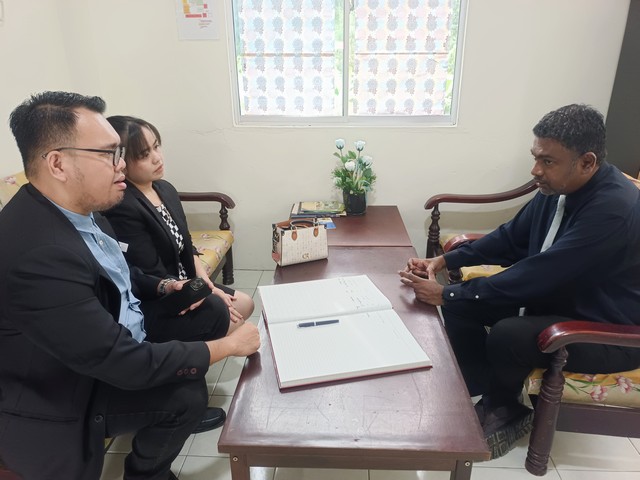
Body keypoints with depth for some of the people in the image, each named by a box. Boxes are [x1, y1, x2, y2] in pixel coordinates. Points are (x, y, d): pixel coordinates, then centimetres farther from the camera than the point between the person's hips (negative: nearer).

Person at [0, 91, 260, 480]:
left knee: (187, 385, 5)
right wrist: (227, 346, -22)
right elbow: (123, 363, -32)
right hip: (53, 408, -8)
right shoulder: (36, 254, -36)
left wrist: (161, 287, -3)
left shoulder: (79, 210, -6)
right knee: (187, 393, -14)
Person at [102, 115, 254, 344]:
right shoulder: (121, 210, -25)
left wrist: (207, 284, -3)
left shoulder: (165, 189, 4)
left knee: (245, 303, 7)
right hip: (149, 309, -9)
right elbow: (154, 280, -22)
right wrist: (208, 295, -15)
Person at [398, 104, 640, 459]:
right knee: (462, 305, -5)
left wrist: (446, 294, -30)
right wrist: (444, 260, -9)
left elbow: (535, 275, -35)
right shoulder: (559, 186, -7)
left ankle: (505, 410, 2)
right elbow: (512, 238, 4)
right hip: (559, 296, 8)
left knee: (506, 335, -31)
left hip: (611, 330, -8)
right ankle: (489, 399, 7)